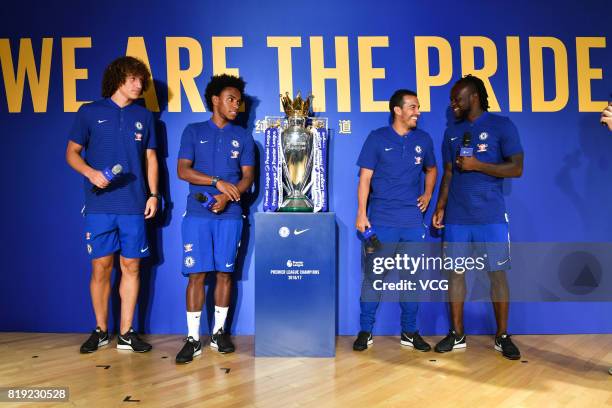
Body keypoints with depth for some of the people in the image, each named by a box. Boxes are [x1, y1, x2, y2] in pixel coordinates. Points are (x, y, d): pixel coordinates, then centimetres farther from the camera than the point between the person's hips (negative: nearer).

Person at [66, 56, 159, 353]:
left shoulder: (144, 116, 13)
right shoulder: (89, 112, 6)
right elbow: (72, 153, 7)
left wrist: (153, 194, 5)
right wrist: (91, 173, -12)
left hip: (134, 205, 2)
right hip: (99, 204, -1)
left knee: (131, 266, 3)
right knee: (101, 267, 3)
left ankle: (126, 332, 14)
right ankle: (100, 330, 20)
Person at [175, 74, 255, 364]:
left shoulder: (242, 137, 12)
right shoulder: (193, 131, 8)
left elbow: (248, 177, 6)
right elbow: (183, 170, -1)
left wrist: (228, 196, -12)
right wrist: (218, 182, -12)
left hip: (229, 214, 2)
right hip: (197, 213, -1)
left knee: (224, 272, 5)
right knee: (196, 273, -3)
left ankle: (219, 332, 17)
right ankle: (193, 338, 5)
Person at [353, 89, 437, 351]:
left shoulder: (423, 140, 9)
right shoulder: (377, 138, 0)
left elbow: (431, 169, 25)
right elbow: (365, 177, -3)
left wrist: (428, 194, 8)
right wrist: (361, 213, -9)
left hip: (413, 221, 3)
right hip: (381, 220, -3)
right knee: (374, 274, 0)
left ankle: (409, 332, 21)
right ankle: (365, 330, 12)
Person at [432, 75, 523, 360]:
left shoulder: (501, 126, 1)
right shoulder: (452, 132, 14)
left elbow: (516, 168, -5)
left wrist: (477, 165, -13)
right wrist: (440, 207, 6)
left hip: (491, 216, -4)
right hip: (456, 217, 4)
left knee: (497, 273, 1)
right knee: (455, 272, 4)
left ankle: (502, 336, 15)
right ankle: (457, 335, 15)